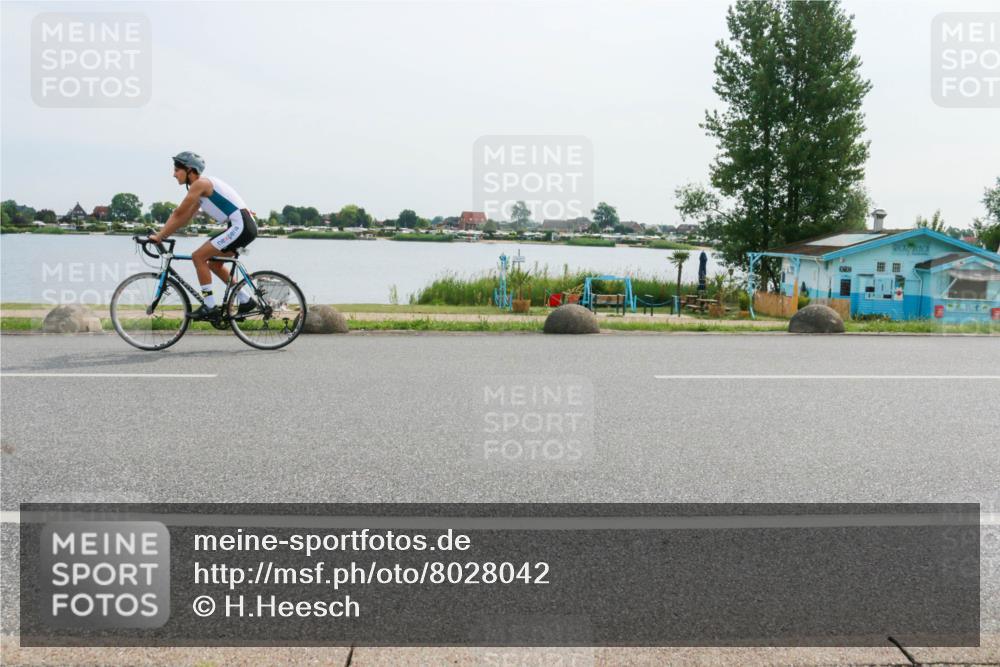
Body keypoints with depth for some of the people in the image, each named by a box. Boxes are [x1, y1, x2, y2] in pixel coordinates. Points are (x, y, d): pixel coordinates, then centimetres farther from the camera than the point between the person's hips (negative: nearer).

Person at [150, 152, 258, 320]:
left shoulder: (200, 183, -10)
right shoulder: (202, 186, 19)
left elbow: (179, 214, -11)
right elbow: (185, 218, 20)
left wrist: (159, 236, -7)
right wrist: (161, 234, 15)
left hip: (241, 226, -10)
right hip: (244, 226, 10)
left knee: (198, 256, -9)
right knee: (214, 263, 20)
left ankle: (209, 307, -6)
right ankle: (245, 301, 22)